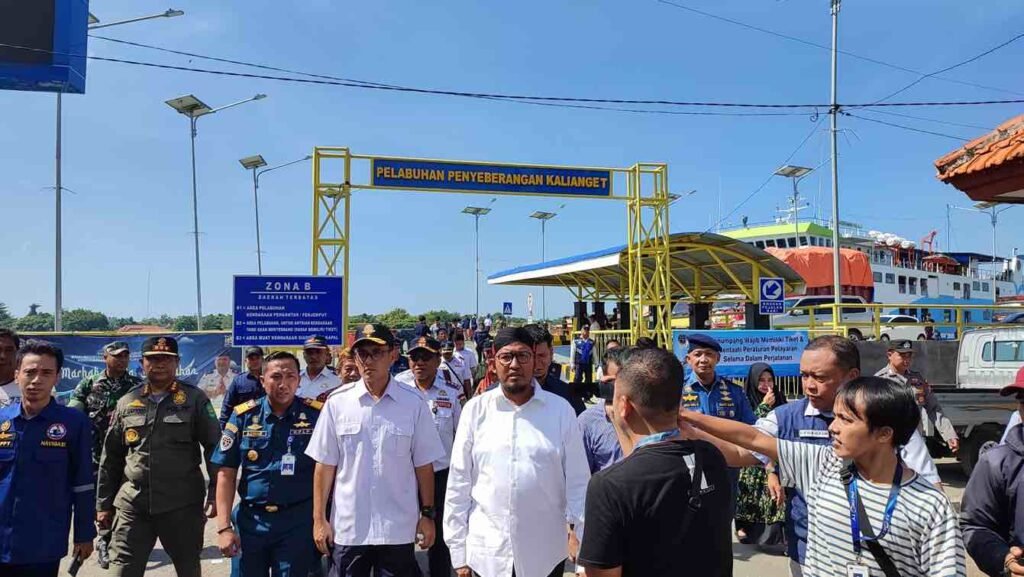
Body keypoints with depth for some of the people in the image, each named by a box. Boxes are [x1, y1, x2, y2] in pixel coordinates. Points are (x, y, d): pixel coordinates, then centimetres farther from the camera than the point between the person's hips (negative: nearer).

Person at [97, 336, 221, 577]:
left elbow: (214, 447, -3)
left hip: (183, 504, -2)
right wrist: (104, 504, 12)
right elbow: (111, 457, 13)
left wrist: (215, 494, -8)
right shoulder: (127, 403, 8)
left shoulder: (195, 400, -1)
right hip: (133, 504, 2)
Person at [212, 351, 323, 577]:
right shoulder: (243, 416, -2)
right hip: (250, 520, 2)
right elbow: (226, 474, 0)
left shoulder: (316, 415, -6)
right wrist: (224, 526, -5)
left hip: (298, 522, -2)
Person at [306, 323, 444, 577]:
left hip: (397, 529, 0)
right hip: (347, 528, 1)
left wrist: (427, 514, 2)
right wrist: (319, 519, 1)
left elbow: (423, 464, 1)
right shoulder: (337, 402, -4)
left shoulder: (413, 403, -5)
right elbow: (325, 464, 0)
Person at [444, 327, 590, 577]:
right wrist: (458, 553, 1)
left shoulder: (561, 410, -4)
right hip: (486, 553, 0)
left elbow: (578, 482, -1)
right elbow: (458, 484, 0)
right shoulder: (475, 409, -4)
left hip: (545, 555, 0)